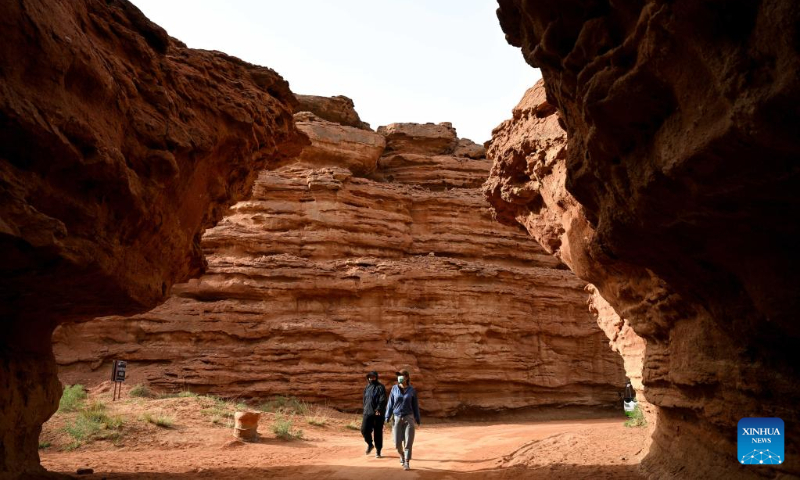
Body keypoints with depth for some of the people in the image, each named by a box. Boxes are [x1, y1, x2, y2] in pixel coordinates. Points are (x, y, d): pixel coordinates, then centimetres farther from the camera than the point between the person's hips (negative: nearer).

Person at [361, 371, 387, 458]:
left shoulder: (380, 387, -3)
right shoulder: (367, 388, 15)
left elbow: (383, 400, -13)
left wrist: (378, 409, -24)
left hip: (378, 414, -4)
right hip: (368, 413, 5)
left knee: (378, 432, 0)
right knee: (364, 430, -8)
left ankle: (378, 451, 13)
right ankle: (370, 444, 17)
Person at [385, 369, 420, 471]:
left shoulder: (412, 390, -2)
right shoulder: (394, 389, 0)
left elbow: (415, 405, 4)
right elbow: (390, 404, 3)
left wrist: (418, 420, 3)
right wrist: (387, 418, -2)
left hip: (408, 418, -1)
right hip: (397, 418, 1)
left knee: (408, 442, -7)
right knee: (397, 443, 3)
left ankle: (407, 463, 2)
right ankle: (402, 455, 34)